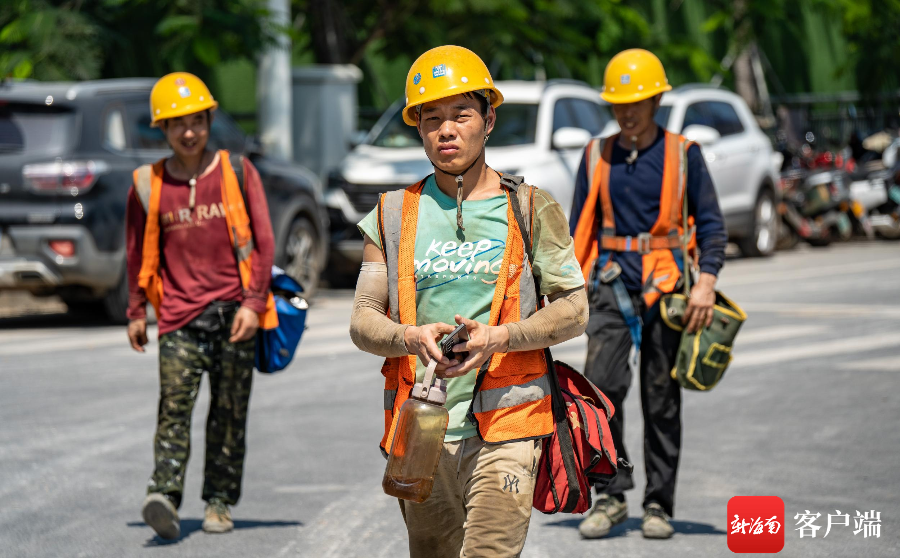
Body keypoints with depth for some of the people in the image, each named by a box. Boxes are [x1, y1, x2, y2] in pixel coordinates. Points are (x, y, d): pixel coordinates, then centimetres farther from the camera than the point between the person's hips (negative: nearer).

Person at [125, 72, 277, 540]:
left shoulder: (237, 173, 3)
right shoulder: (148, 184, 6)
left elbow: (262, 241, 3)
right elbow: (139, 252, 16)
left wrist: (253, 302, -5)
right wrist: (136, 312, 16)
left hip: (234, 314, 0)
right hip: (179, 316, 0)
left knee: (229, 413, 4)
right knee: (174, 406, -14)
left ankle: (219, 502, 12)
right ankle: (164, 496, -23)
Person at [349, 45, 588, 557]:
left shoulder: (531, 209, 4)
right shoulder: (394, 215, 10)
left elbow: (575, 310, 1)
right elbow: (363, 322, 6)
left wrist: (497, 337, -15)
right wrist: (412, 337, -16)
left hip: (504, 424, -3)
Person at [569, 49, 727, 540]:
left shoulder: (682, 155, 2)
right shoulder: (597, 155, 10)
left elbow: (711, 224, 1)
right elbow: (580, 226, 16)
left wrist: (706, 281, -13)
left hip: (665, 282, -2)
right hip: (613, 282, 2)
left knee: (661, 398, 2)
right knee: (601, 386, -13)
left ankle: (659, 505, 10)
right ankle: (611, 495, -3)